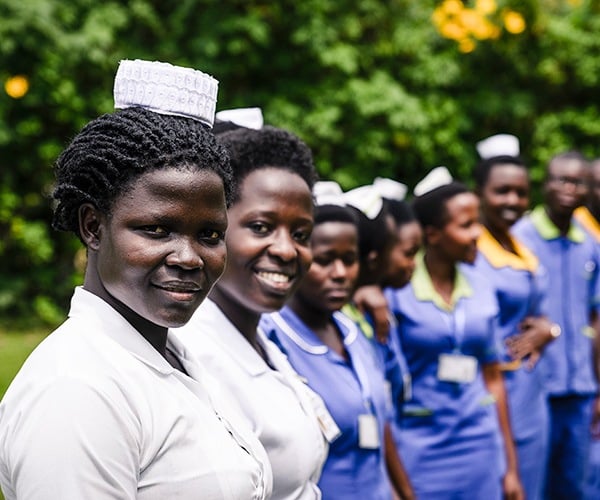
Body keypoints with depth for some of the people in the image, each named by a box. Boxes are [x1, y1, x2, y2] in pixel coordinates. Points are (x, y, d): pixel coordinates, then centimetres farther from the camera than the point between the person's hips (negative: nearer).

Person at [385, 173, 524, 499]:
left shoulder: (479, 288, 5)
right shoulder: (395, 291, -10)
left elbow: (492, 377, 11)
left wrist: (510, 466, 13)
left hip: (479, 445, 5)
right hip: (419, 445, -4)